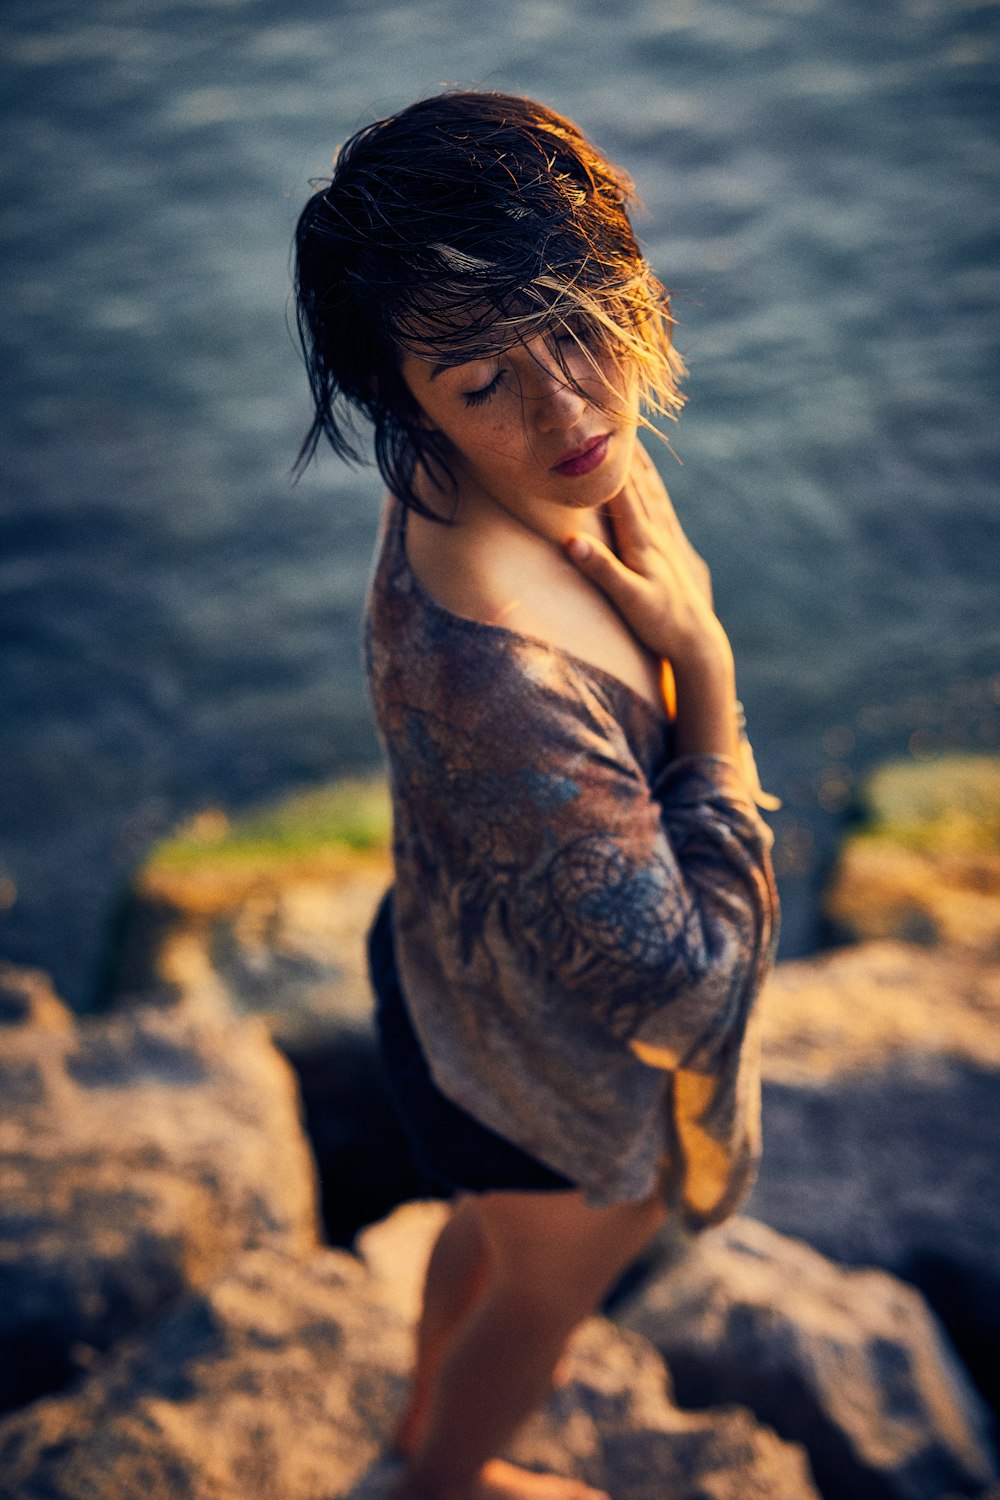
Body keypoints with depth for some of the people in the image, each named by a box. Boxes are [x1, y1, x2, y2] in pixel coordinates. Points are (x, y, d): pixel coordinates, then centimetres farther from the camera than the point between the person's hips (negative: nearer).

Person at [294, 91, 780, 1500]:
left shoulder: (529, 478, -17)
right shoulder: (499, 675, -46)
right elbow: (684, 984, -35)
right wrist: (707, 666, -33)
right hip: (556, 1066, -7)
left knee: (497, 1225, 37)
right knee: (549, 1281, 28)